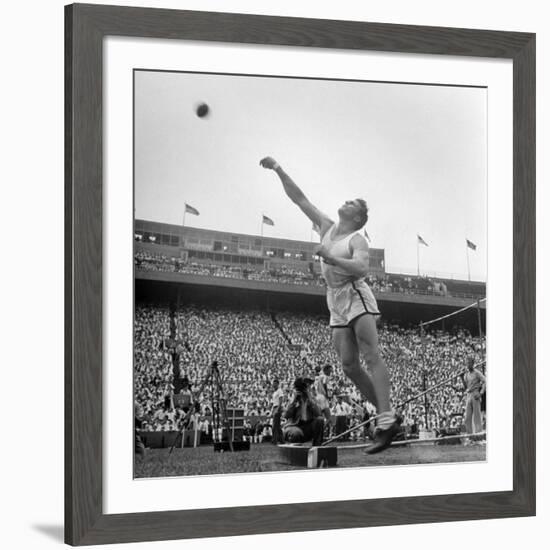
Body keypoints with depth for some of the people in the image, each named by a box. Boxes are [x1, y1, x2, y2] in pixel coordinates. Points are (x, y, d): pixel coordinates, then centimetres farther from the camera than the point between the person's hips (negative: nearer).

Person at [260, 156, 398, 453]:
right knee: (349, 365, -2)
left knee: (371, 356, -17)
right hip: (336, 302, 7)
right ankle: (384, 413, 4)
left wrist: (330, 258, -26)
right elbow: (300, 198, 16)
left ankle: (386, 421, -25)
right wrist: (279, 170, 13)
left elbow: (361, 268, -22)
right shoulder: (327, 227, 15)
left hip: (356, 296, -7)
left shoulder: (357, 239, -4)